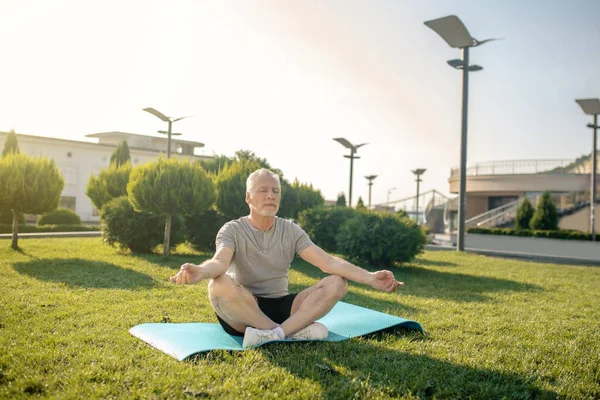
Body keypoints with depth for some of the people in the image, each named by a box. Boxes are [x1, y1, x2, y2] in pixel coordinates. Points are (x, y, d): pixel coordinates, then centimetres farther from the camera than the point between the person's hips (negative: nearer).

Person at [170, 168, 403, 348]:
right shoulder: (233, 230, -6)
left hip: (280, 307, 3)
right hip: (242, 313, -3)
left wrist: (370, 278, -23)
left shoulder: (291, 231, 4)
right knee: (219, 284, -35)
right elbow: (219, 262, -27)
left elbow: (328, 262, -7)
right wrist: (200, 271, -52)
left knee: (337, 283, -16)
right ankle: (295, 331, -25)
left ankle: (274, 334, -33)